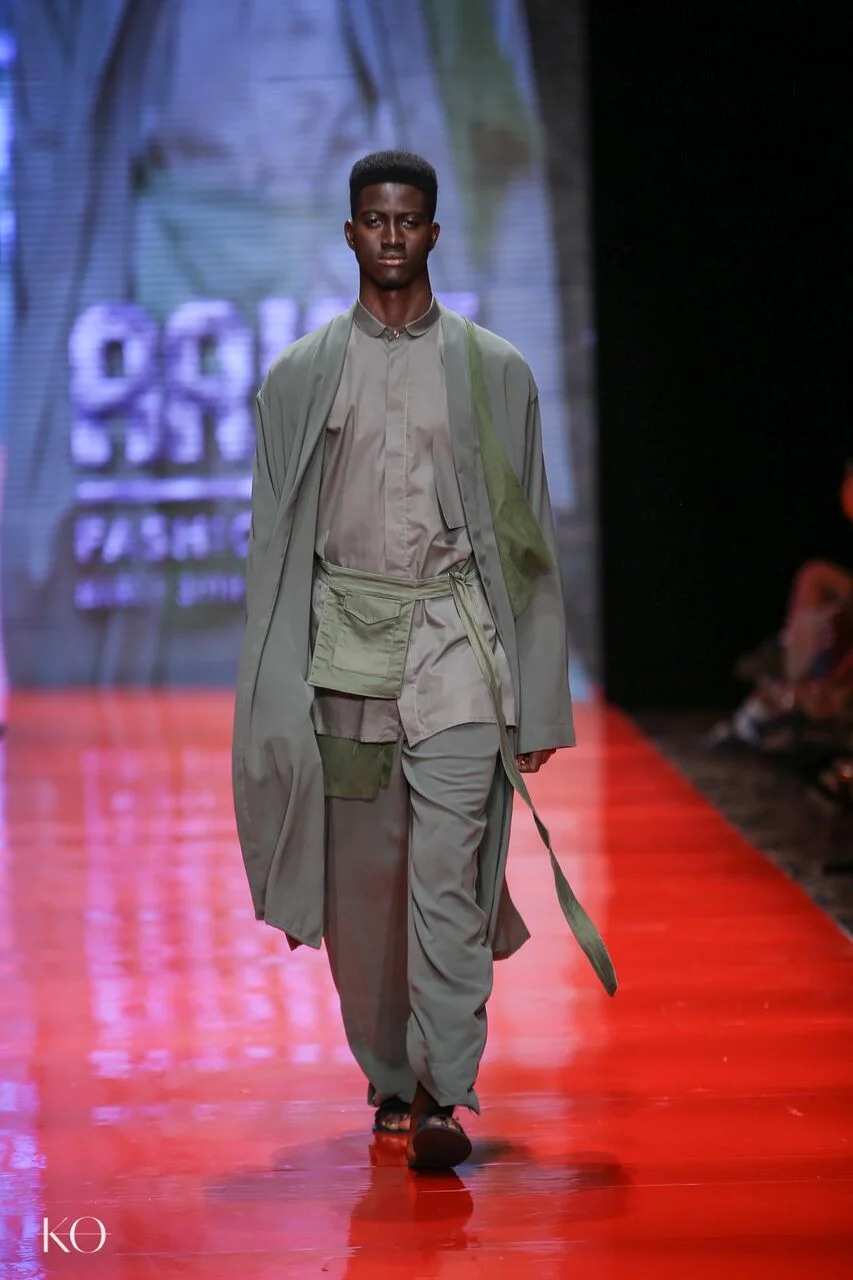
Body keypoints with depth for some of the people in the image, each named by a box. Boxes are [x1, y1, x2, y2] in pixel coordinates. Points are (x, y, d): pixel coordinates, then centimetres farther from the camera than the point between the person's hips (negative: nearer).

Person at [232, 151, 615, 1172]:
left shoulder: (495, 372, 6)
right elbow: (274, 542, 9)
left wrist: (540, 703, 3)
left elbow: (527, 540, 7)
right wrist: (271, 697, 3)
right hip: (346, 642, 2)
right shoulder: (301, 376, 8)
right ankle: (388, 1080, 22)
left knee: (448, 876, -11)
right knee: (361, 883, 7)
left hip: (457, 641, -2)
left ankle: (443, 1095, -10)